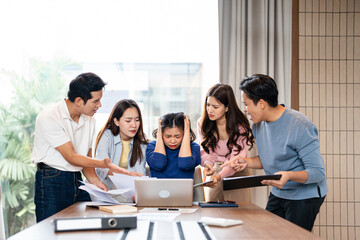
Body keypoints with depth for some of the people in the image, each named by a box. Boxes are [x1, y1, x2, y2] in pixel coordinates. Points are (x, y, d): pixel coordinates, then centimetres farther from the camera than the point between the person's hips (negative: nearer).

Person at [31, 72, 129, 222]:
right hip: (51, 181, -6)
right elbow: (71, 157, -19)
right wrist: (105, 164, -29)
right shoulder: (48, 118, -15)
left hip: (77, 181, 7)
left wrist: (95, 181, -4)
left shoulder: (89, 120, 9)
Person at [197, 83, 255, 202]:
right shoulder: (202, 124, -5)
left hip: (236, 174, -3)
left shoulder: (240, 127, -18)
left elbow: (236, 159, -24)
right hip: (215, 172, 3)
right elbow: (206, 151, -7)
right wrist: (208, 163, -32)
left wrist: (219, 176, -42)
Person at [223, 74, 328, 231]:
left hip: (305, 196, -7)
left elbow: (318, 172, -23)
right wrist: (247, 162, -5)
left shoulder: (300, 127, -23)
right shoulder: (258, 125, 1)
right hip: (277, 194, 7)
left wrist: (289, 175, -41)